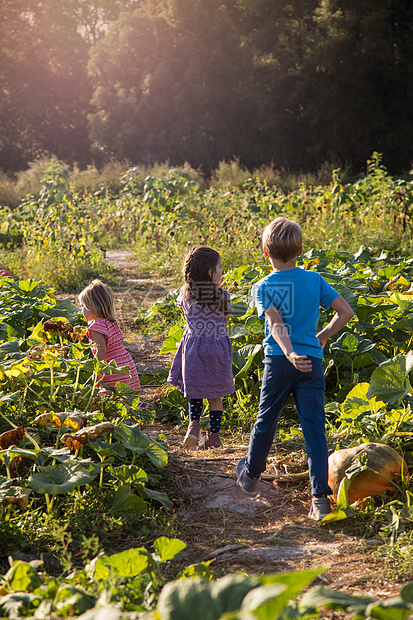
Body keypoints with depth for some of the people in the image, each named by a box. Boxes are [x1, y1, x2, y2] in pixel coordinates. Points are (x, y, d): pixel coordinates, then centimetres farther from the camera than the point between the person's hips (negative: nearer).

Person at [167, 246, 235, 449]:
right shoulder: (222, 295, -11)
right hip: (217, 346, -2)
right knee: (215, 395, 10)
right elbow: (226, 320, 3)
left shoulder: (185, 294, -4)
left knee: (195, 390, 16)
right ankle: (214, 435, 14)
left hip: (193, 345, 2)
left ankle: (194, 424, -7)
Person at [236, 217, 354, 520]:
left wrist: (290, 353, -29)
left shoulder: (262, 287, -3)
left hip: (279, 362, -1)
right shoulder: (314, 280, 2)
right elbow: (346, 311, 1)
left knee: (266, 421, 17)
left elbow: (276, 323, -18)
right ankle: (320, 497, -3)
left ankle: (251, 476, 37)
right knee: (315, 429, 2)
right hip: (312, 361, 1)